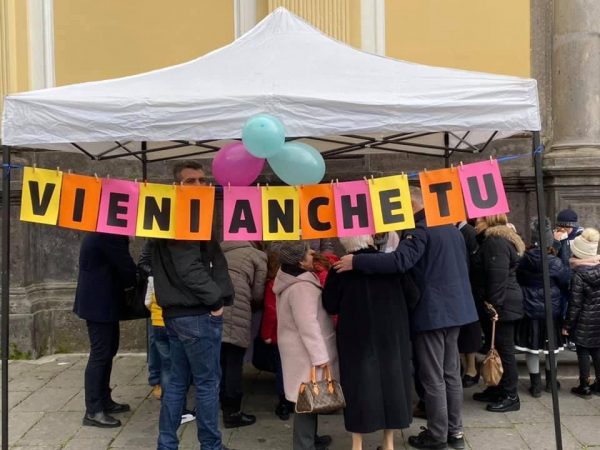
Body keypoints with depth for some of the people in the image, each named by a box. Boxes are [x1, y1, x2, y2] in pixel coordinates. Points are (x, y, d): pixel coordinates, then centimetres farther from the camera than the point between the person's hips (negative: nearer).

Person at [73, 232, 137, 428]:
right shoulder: (109, 236, -21)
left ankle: (104, 401, 26)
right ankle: (93, 411, 2)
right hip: (100, 302, -11)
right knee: (100, 354, -5)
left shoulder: (102, 234, 12)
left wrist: (125, 283, 5)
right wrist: (133, 283, 1)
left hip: (101, 300, 11)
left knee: (107, 350, 16)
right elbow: (126, 267, -18)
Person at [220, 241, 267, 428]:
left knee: (219, 358, 15)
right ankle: (232, 412, 4)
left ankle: (223, 403, 25)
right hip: (234, 305, -6)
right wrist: (252, 306, 29)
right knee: (233, 362, 0)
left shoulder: (224, 251, 32)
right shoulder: (258, 256, 15)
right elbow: (257, 294, 8)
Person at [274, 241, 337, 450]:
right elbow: (308, 325, -25)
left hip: (299, 348, 10)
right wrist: (320, 355, -22)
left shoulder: (291, 278, 8)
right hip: (306, 351, -10)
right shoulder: (301, 287, -23)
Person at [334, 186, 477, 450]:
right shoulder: (451, 227, 15)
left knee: (432, 377, 1)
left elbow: (400, 261, -32)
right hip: (454, 308, 9)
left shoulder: (420, 230, -16)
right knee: (451, 373, 15)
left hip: (431, 311, -9)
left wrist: (356, 262, -30)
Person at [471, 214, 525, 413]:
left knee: (503, 349, -2)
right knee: (496, 348, 16)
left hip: (501, 306, -10)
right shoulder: (492, 240, 17)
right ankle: (497, 389, 26)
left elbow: (498, 277, -23)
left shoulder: (495, 242, -17)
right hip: (500, 305, 10)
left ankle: (510, 397, 7)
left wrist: (494, 306, -23)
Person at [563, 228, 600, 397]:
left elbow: (575, 303, -16)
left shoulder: (579, 274, -18)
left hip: (585, 322, -5)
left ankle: (584, 387, 14)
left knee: (583, 352, 6)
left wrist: (567, 325, -7)